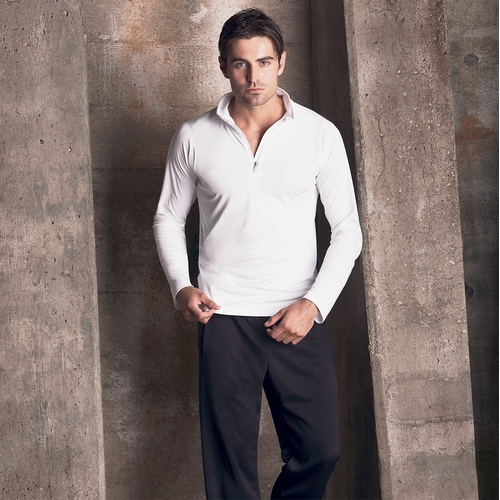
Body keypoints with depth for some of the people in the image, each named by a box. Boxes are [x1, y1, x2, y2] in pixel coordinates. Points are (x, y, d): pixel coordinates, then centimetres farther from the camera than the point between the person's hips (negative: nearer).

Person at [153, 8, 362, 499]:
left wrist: (315, 303, -8)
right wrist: (181, 286, -2)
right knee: (229, 457, 3)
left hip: (299, 318, 0)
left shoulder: (320, 135, 0)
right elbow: (168, 218, 14)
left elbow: (347, 230, 3)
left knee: (320, 450, 3)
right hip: (223, 317, 0)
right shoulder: (194, 137, 3)